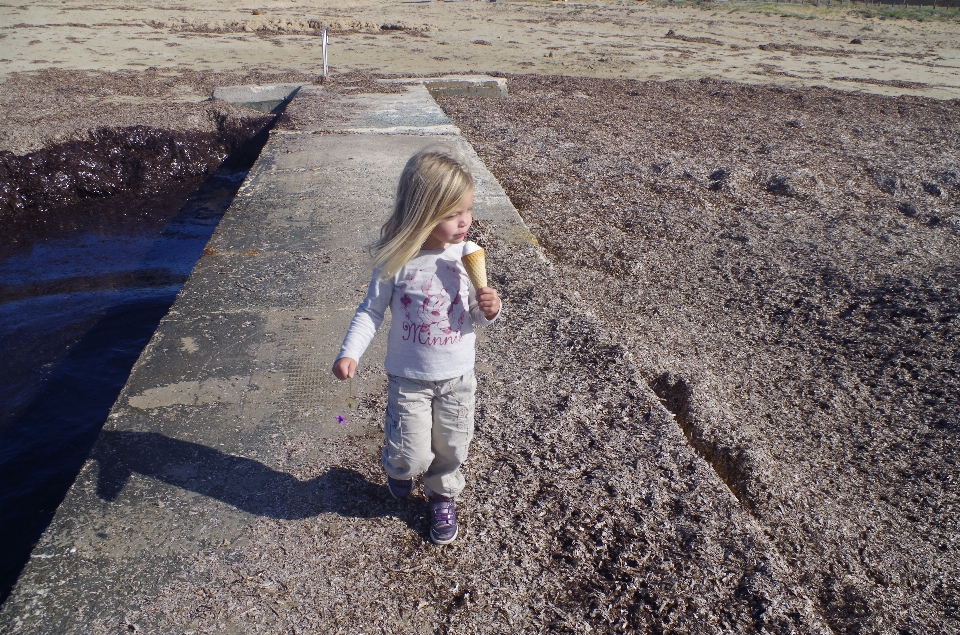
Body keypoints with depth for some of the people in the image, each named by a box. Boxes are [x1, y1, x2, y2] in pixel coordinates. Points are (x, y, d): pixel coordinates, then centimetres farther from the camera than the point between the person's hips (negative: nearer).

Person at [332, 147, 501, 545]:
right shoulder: (396, 261, -16)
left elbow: (477, 315, 3)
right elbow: (372, 310, -5)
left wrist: (488, 310, -20)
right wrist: (349, 352, -15)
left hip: (458, 376, 2)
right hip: (409, 377, -2)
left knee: (451, 448, 15)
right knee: (412, 455, -1)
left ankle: (443, 496, 46)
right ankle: (397, 468, 37)